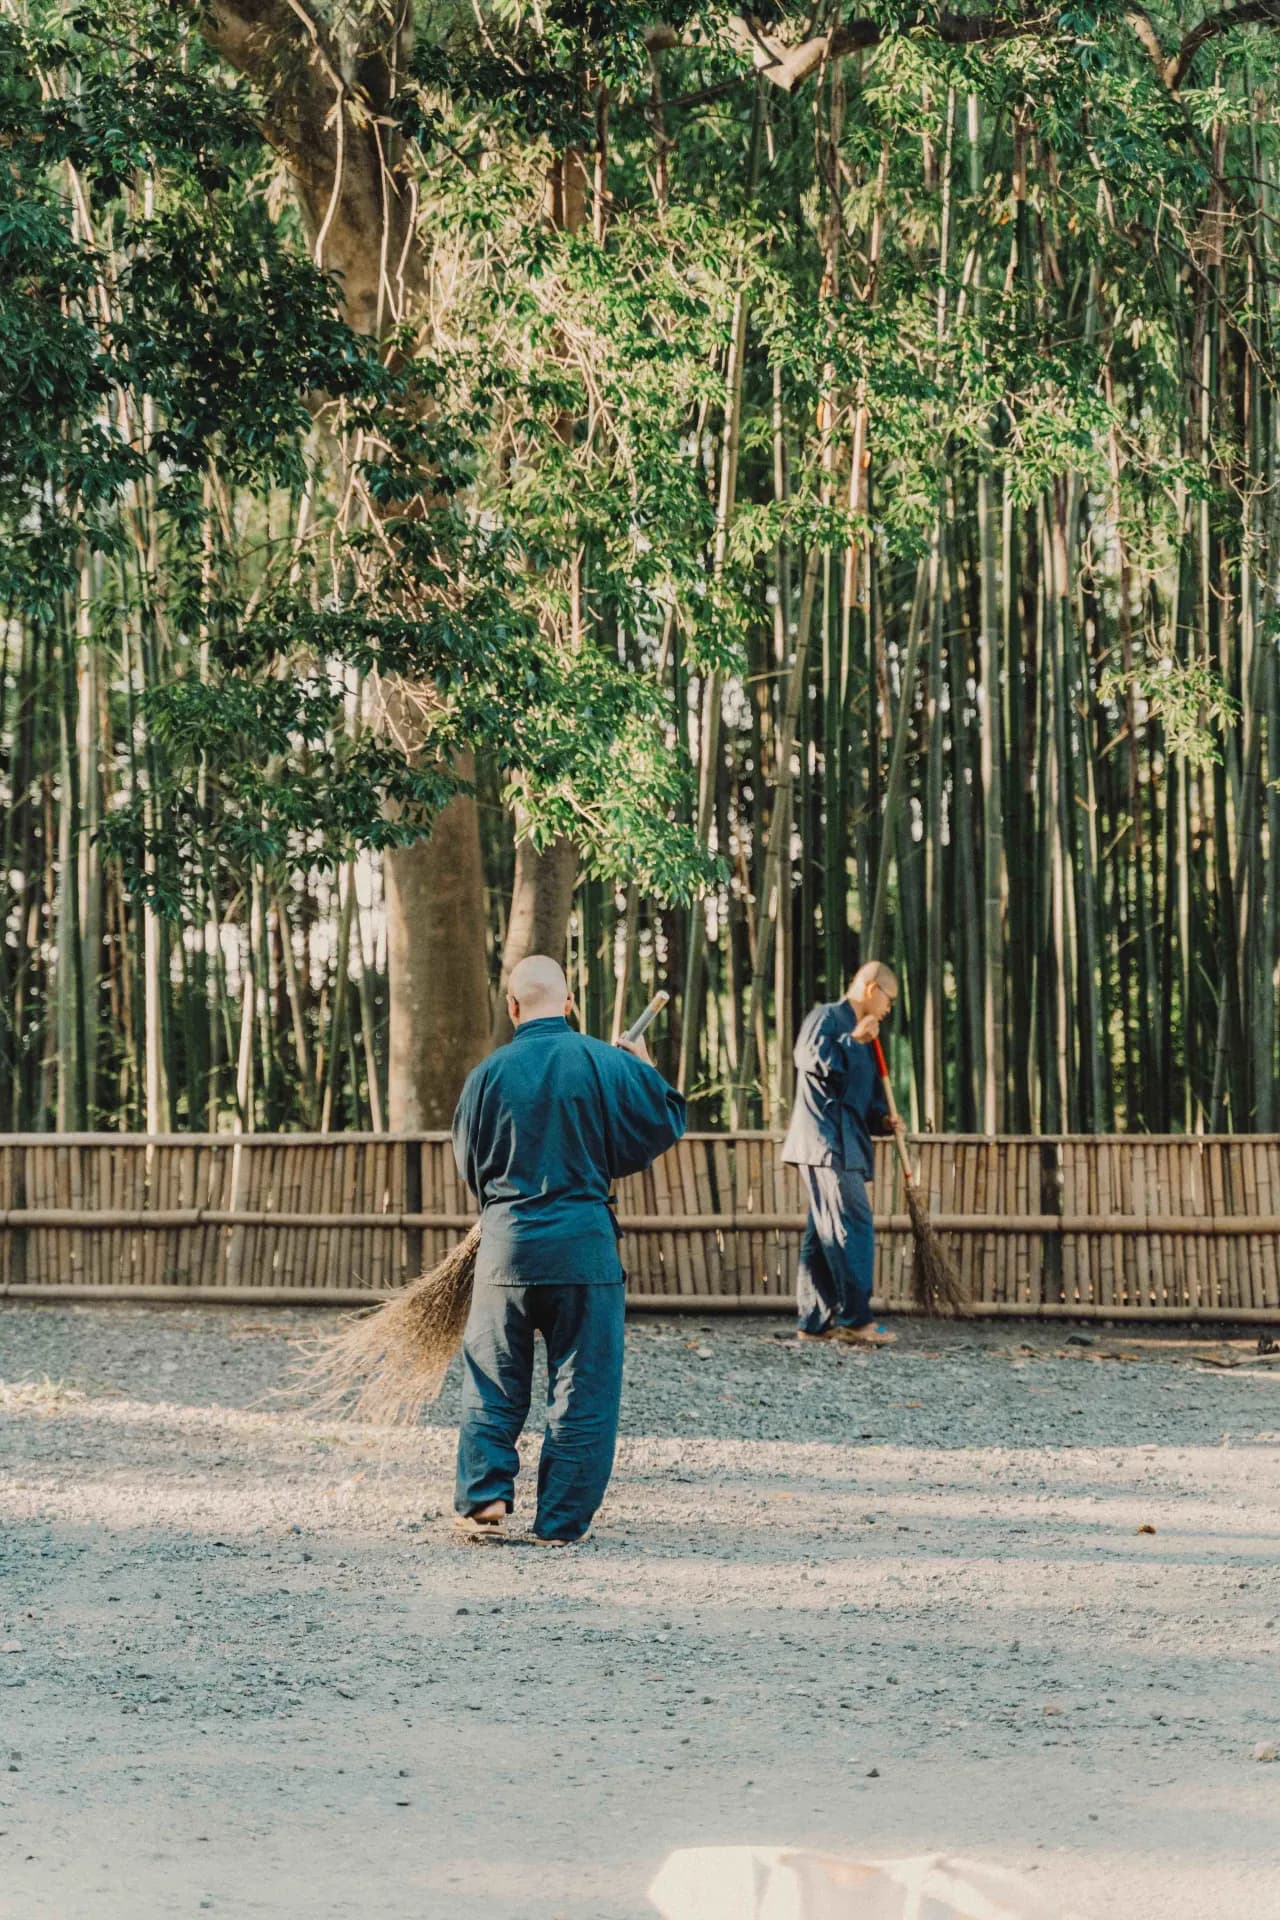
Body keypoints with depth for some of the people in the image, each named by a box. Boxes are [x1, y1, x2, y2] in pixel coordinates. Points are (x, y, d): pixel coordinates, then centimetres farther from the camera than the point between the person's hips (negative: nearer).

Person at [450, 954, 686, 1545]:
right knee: (583, 1389, 7)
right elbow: (664, 1124, 4)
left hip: (505, 1246, 1)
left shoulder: (488, 1075, -1)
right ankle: (561, 1520, 7)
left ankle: (483, 1500, 7)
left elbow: (469, 1164, 10)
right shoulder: (608, 1064, -6)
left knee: (492, 1383, 15)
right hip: (584, 1246, -1)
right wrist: (647, 1070, 21)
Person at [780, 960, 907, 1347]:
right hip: (826, 1143, -10)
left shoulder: (858, 1034, 25)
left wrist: (882, 1120, 9)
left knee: (823, 1234, 9)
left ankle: (815, 1321, 10)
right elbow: (813, 1058, -22)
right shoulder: (827, 1018, -4)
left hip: (844, 1147, 10)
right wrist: (854, 1040, -14)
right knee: (853, 1226, -14)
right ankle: (855, 1319, -15)